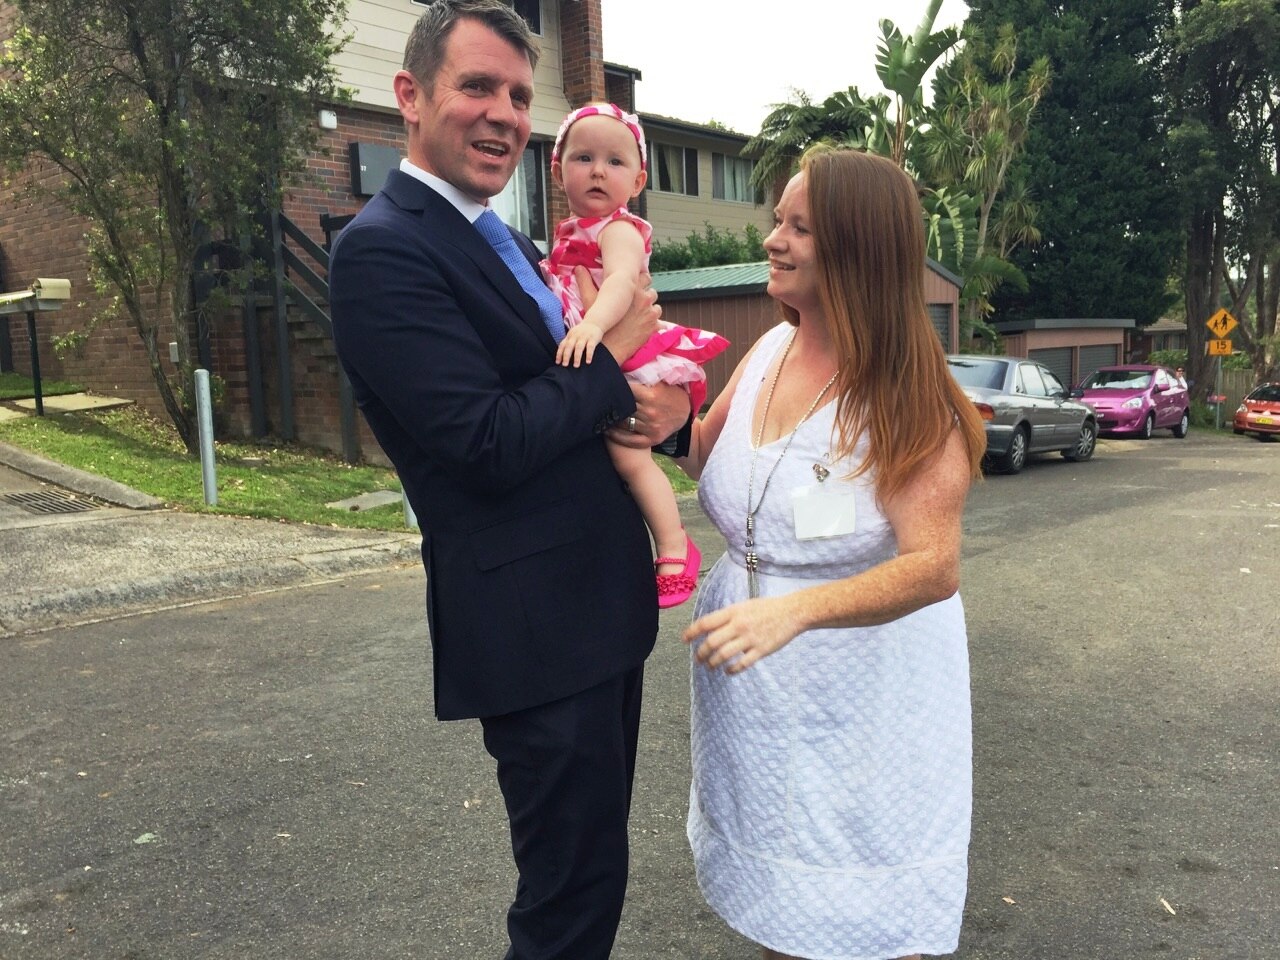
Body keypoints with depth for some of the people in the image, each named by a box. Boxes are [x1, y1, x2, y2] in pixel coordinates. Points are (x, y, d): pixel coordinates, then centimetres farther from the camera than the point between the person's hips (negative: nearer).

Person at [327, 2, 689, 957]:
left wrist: (660, 401, -7)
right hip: (537, 626, -9)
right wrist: (614, 352, -11)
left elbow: (568, 399, 15)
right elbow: (491, 443, -24)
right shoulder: (384, 249, -15)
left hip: (600, 602, 9)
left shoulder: (509, 245, 13)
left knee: (587, 861, 23)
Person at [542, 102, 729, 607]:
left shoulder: (618, 230, -14)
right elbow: (560, 290, 28)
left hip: (622, 356, -9)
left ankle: (674, 546, -2)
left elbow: (621, 281, -36)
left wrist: (592, 324, -52)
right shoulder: (571, 231, 12)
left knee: (629, 453, -15)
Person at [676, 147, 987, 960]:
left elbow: (934, 568, -26)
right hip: (753, 688, 5)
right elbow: (704, 458, 11)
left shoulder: (908, 397, -18)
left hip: (862, 696, -5)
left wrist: (796, 610, -41)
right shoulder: (768, 353, -1)